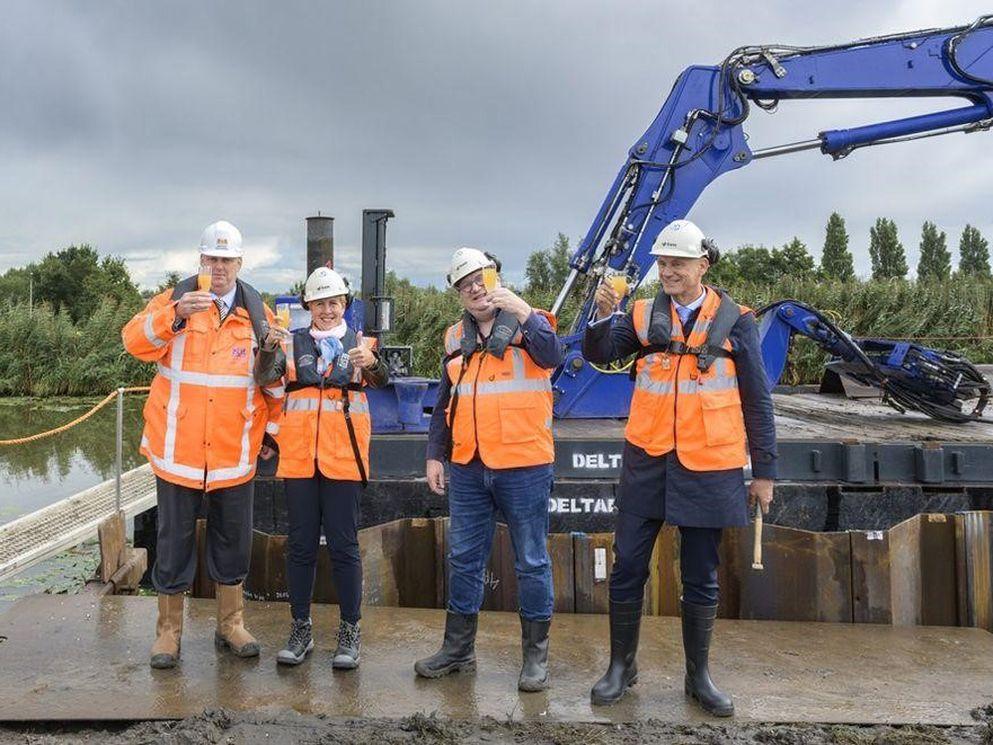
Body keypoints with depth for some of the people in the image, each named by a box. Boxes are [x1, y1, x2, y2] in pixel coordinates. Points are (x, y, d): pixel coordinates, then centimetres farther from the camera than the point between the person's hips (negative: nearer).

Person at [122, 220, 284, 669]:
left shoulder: (256, 312, 6)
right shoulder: (175, 300, 0)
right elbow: (135, 340, -16)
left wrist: (270, 430, 10)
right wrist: (176, 315, -32)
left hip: (235, 452, 2)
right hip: (177, 450, -1)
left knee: (233, 540, 11)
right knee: (175, 540, 7)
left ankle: (231, 623, 27)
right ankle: (168, 628, 22)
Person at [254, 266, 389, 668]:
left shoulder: (359, 344, 7)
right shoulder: (291, 342, 9)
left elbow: (381, 379, -12)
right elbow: (264, 378, -7)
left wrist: (372, 363, -34)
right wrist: (268, 347, -27)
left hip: (343, 457, -1)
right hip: (298, 456, 2)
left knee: (344, 545, 2)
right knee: (300, 544, 8)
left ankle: (349, 632, 14)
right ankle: (300, 630, 21)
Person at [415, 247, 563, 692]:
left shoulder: (527, 322, 0)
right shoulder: (455, 337, 14)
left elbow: (552, 357, -22)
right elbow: (445, 402, 18)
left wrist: (522, 313, -30)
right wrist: (435, 454, 13)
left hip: (523, 465, -5)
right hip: (468, 468, 5)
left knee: (531, 561, 5)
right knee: (463, 559, 13)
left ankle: (536, 655, 18)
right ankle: (458, 648, 27)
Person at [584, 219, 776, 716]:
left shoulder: (735, 321, 1)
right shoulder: (644, 315, 5)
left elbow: (757, 402, 3)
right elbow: (599, 354, -7)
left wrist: (764, 471, 2)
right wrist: (604, 315, -26)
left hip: (708, 469, -1)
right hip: (646, 462, 2)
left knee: (701, 578, 9)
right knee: (627, 568, 6)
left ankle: (698, 677, 26)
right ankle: (621, 666, 24)